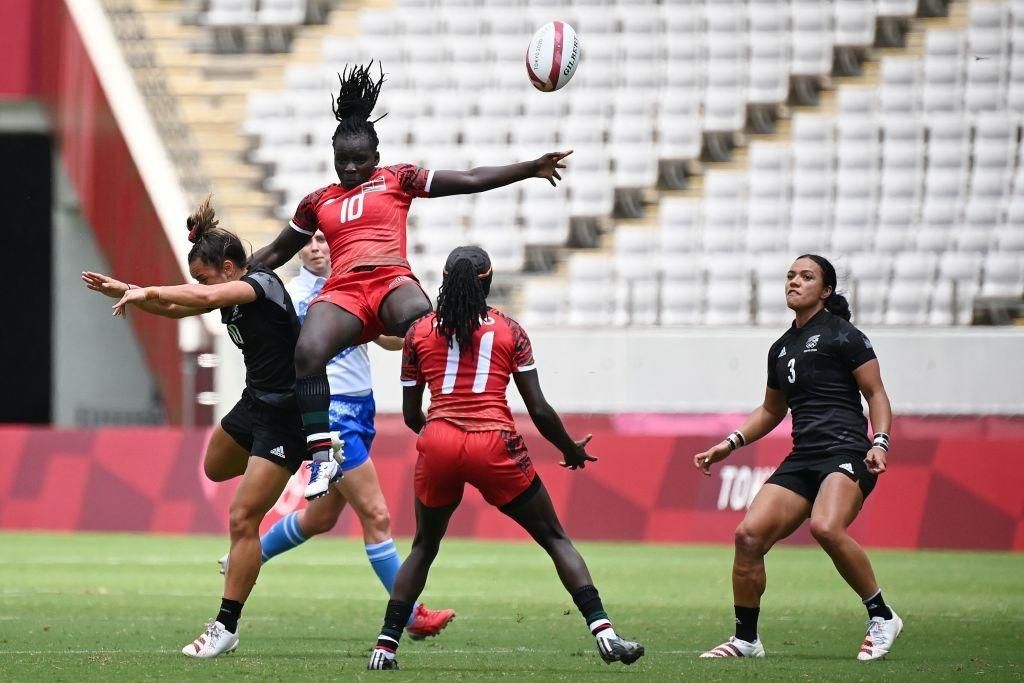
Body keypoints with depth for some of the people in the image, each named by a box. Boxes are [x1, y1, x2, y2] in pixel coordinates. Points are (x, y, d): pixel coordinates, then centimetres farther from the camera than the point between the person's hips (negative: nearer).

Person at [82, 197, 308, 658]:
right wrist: (125, 291, 6)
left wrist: (146, 291, -33)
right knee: (216, 468, 32)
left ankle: (226, 627, -5)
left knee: (242, 518, -10)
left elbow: (205, 297, -39)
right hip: (255, 402, 9)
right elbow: (175, 309, 17)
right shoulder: (230, 292, 4)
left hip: (284, 416, -9)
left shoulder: (261, 284, -21)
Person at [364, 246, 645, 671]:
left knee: (423, 547, 22)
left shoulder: (419, 332, 12)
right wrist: (571, 450, 21)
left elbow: (411, 415, 15)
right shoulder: (509, 330, 8)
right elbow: (539, 411, 4)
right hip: (494, 444, -2)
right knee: (554, 538, 9)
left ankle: (386, 645, 11)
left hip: (438, 443, 2)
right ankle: (603, 631, -5)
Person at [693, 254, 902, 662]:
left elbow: (876, 394, -1)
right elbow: (771, 411, 34)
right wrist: (731, 444, 22)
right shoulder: (781, 349, 21)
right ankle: (746, 639, 3)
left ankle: (882, 617, -17)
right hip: (802, 460, 7)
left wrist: (880, 441, -16)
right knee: (749, 534, -9)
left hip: (846, 453, -7)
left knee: (826, 527, -33)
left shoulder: (842, 335, 1)